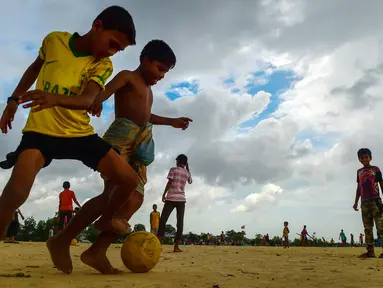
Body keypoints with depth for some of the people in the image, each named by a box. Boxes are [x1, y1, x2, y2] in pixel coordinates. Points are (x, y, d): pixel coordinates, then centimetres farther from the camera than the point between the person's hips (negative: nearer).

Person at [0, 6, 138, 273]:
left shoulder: (103, 65, -5)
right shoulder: (54, 40, -2)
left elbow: (87, 101, -24)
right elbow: (35, 68, 18)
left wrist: (55, 98, -44)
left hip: (81, 133, 2)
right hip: (42, 130, -1)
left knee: (130, 180, -6)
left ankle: (106, 220, 24)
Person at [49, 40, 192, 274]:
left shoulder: (147, 89, 29)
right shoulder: (127, 77, 3)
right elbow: (105, 91, -17)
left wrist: (171, 121, 49)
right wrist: (97, 100, -41)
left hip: (140, 146, 9)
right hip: (121, 138, -9)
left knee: (134, 199, -5)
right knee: (114, 194, -24)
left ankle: (97, 252, -8)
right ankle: (62, 239, -14)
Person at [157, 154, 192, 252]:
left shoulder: (173, 170, -1)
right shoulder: (187, 173, 12)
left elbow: (169, 183, -7)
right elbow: (190, 181, 31)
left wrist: (164, 194, -1)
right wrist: (187, 168, 29)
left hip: (171, 198, -3)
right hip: (181, 199, 3)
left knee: (163, 220, -1)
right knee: (180, 222, 1)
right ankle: (176, 246, -4)